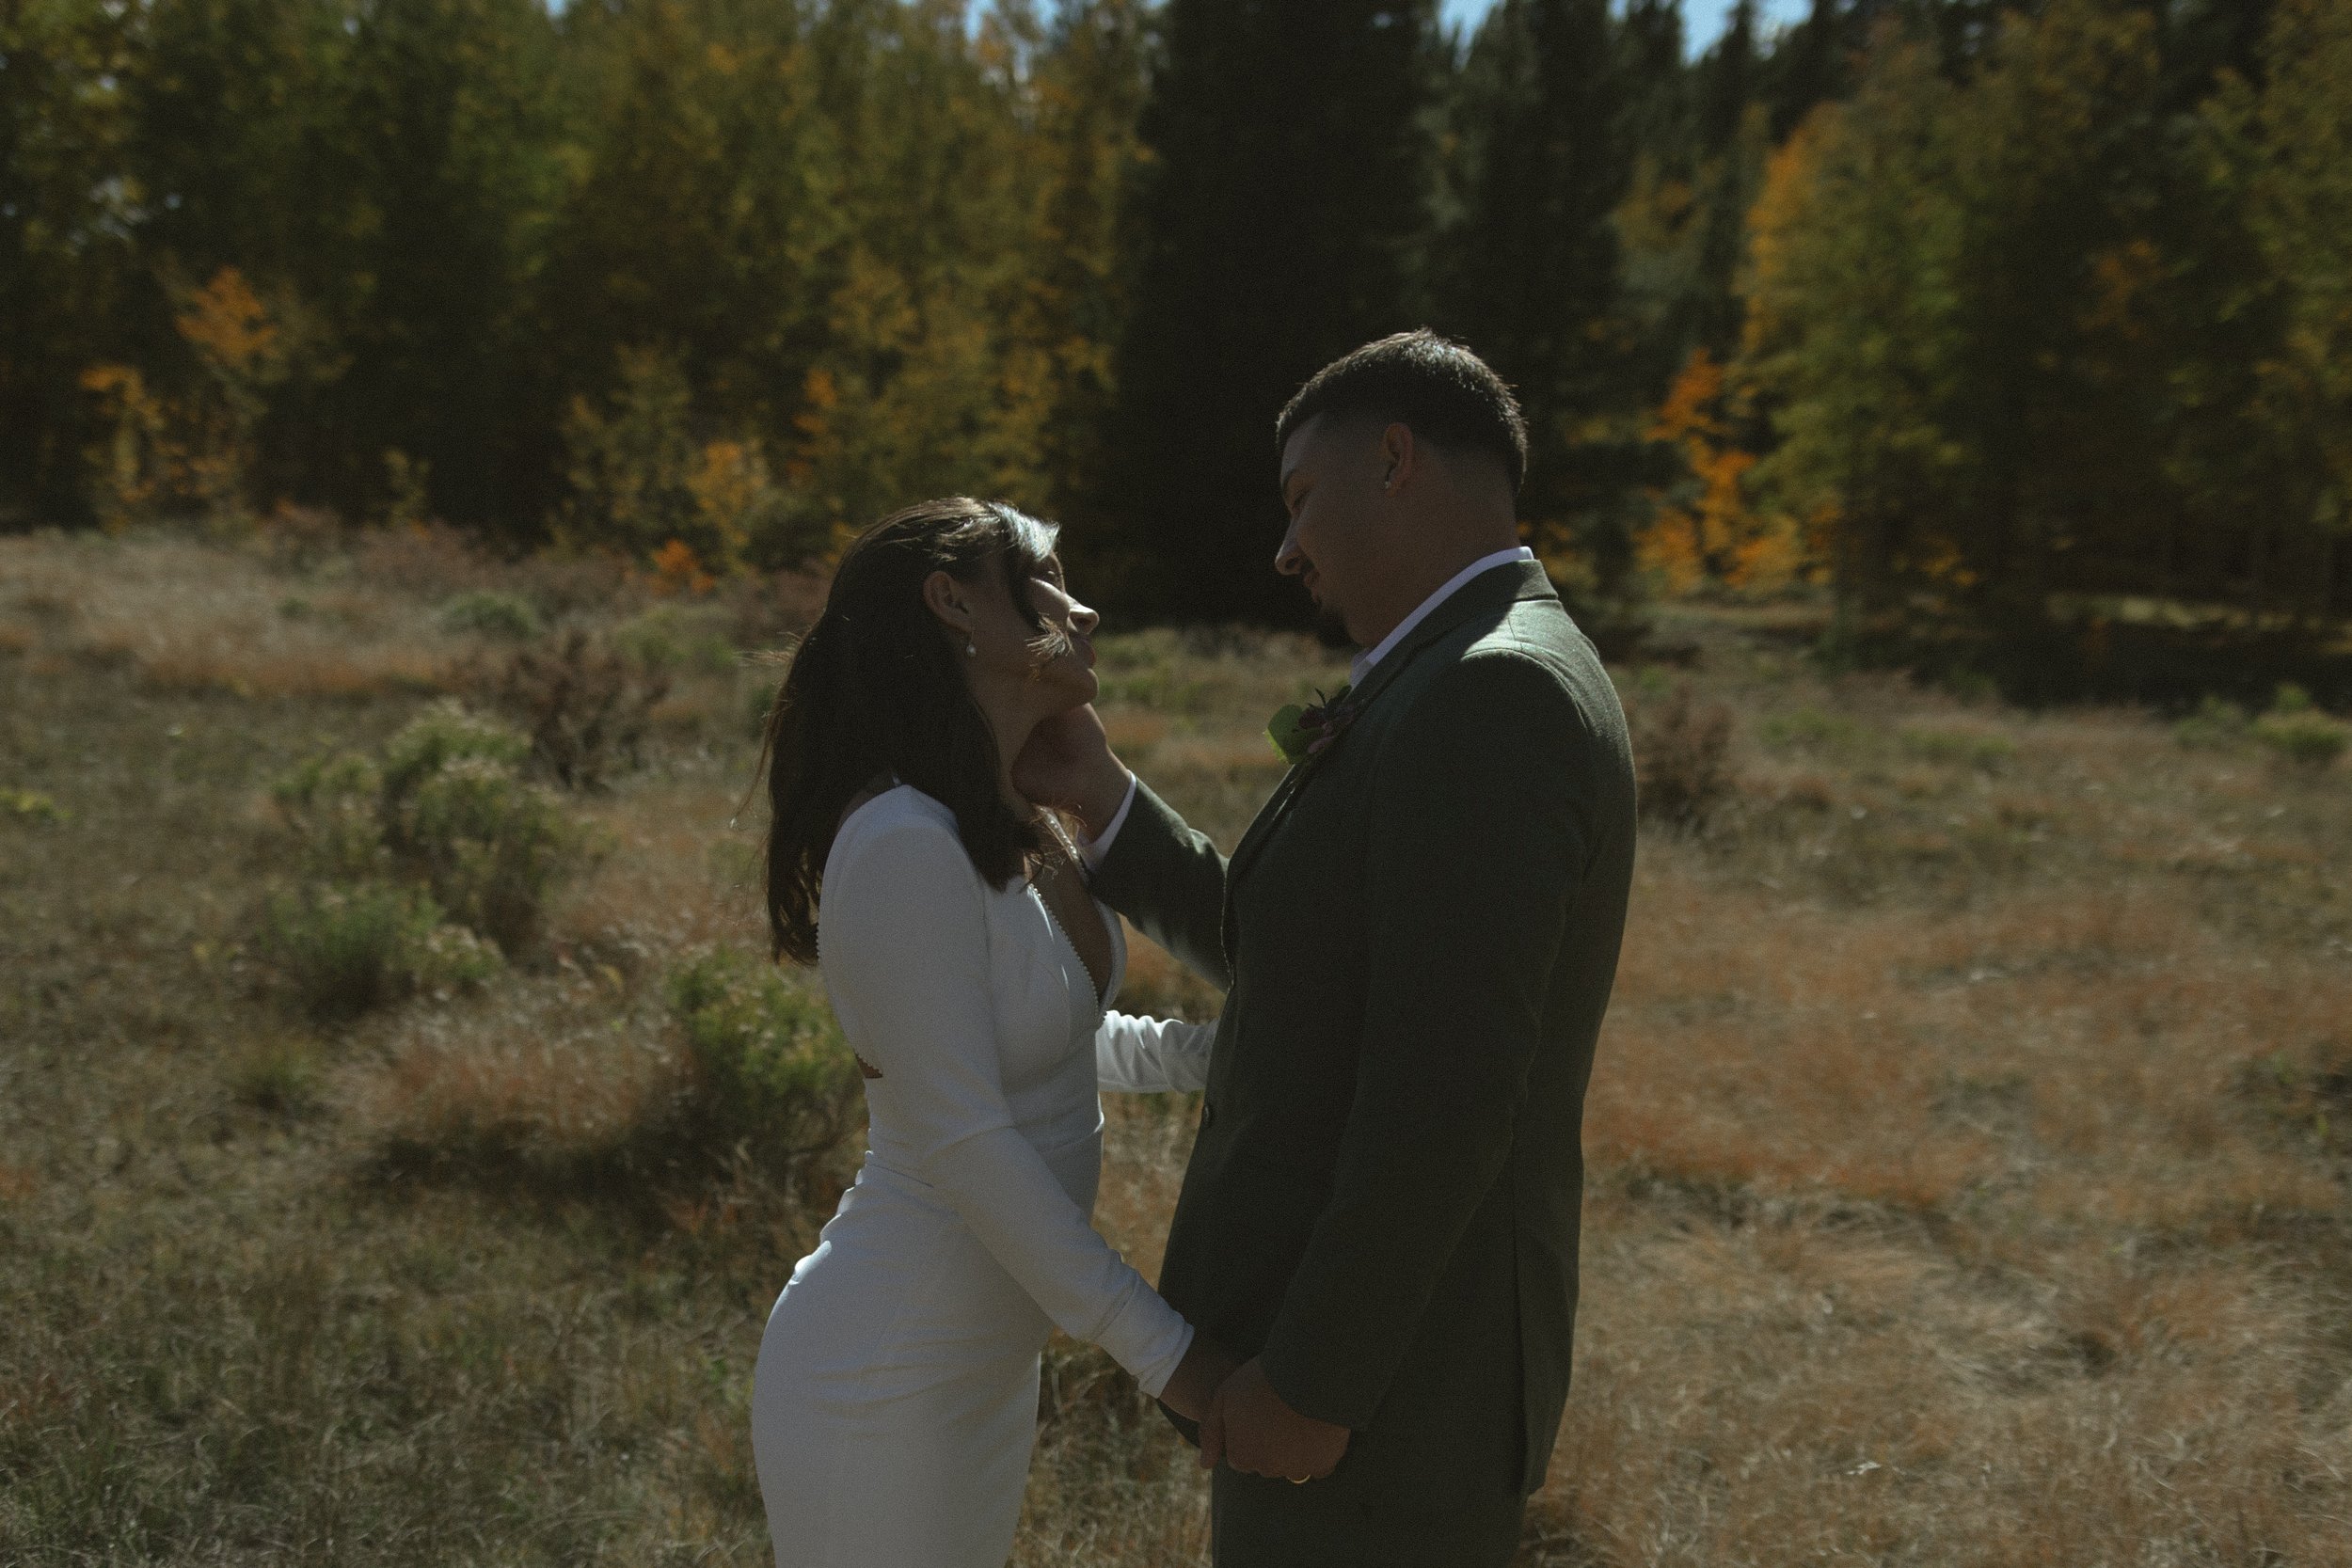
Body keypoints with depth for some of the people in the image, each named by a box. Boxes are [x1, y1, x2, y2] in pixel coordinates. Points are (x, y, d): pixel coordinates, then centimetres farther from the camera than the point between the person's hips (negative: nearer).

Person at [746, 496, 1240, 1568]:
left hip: (988, 1359, 9)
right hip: (882, 1386, -9)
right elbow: (962, 1141, -25)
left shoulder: (1017, 830, 4)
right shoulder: (903, 842, -24)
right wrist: (1161, 1351, -22)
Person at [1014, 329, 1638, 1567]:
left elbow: (1444, 1089, -28)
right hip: (1384, 1313, 11)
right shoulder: (1490, 703, 12)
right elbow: (1300, 976, 16)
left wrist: (1309, 1382, -21)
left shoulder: (1490, 696, -23)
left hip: (1380, 1369, -11)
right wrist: (1102, 800, 10)